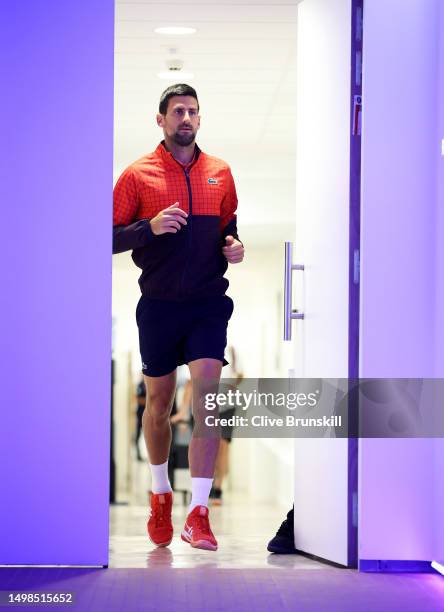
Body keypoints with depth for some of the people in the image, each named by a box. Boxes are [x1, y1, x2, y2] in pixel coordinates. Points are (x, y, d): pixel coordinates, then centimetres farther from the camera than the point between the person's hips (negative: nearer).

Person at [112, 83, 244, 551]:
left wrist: (234, 246, 1)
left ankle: (198, 513, -13)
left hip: (208, 302, 1)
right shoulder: (138, 174, 1)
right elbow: (111, 236, -1)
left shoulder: (219, 173, 9)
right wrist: (150, 227, -18)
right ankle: (160, 493, 33)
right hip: (159, 304, -1)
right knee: (158, 402, 10)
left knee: (206, 393, -14)